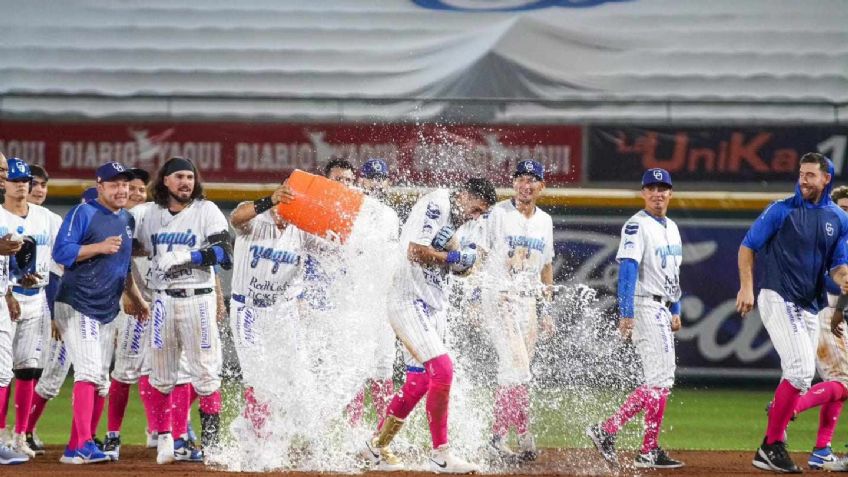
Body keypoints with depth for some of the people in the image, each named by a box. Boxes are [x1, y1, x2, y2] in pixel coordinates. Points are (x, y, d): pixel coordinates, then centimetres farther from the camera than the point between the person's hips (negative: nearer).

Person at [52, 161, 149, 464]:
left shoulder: (128, 221, 16)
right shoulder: (83, 214, -8)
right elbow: (61, 252, -15)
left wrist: (136, 299, 22)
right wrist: (100, 247, -22)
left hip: (106, 312, 8)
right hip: (77, 307, -8)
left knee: (101, 381, 8)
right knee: (90, 372, -19)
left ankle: (81, 446, 14)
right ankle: (80, 447, -25)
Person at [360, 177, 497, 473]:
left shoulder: (456, 219, 16)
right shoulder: (436, 205, -13)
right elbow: (416, 250, -24)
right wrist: (454, 257, -14)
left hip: (433, 307, 10)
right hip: (409, 302, -10)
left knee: (419, 382, 13)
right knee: (442, 371, -18)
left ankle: (377, 446, 26)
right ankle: (441, 455, -13)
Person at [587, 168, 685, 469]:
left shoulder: (671, 228, 16)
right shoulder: (637, 226, -12)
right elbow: (627, 270, -21)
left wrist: (675, 311, 18)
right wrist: (626, 314, -28)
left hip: (662, 310, 9)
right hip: (645, 306, -9)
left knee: (660, 381, 8)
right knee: (659, 380, -15)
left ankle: (649, 452, 9)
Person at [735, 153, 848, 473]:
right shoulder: (781, 211, -4)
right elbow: (747, 247, 1)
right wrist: (746, 288, -9)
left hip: (810, 307, 7)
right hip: (777, 299, -7)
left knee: (799, 379, 9)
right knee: (801, 370, -19)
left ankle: (770, 452, 17)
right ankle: (772, 445, -14)